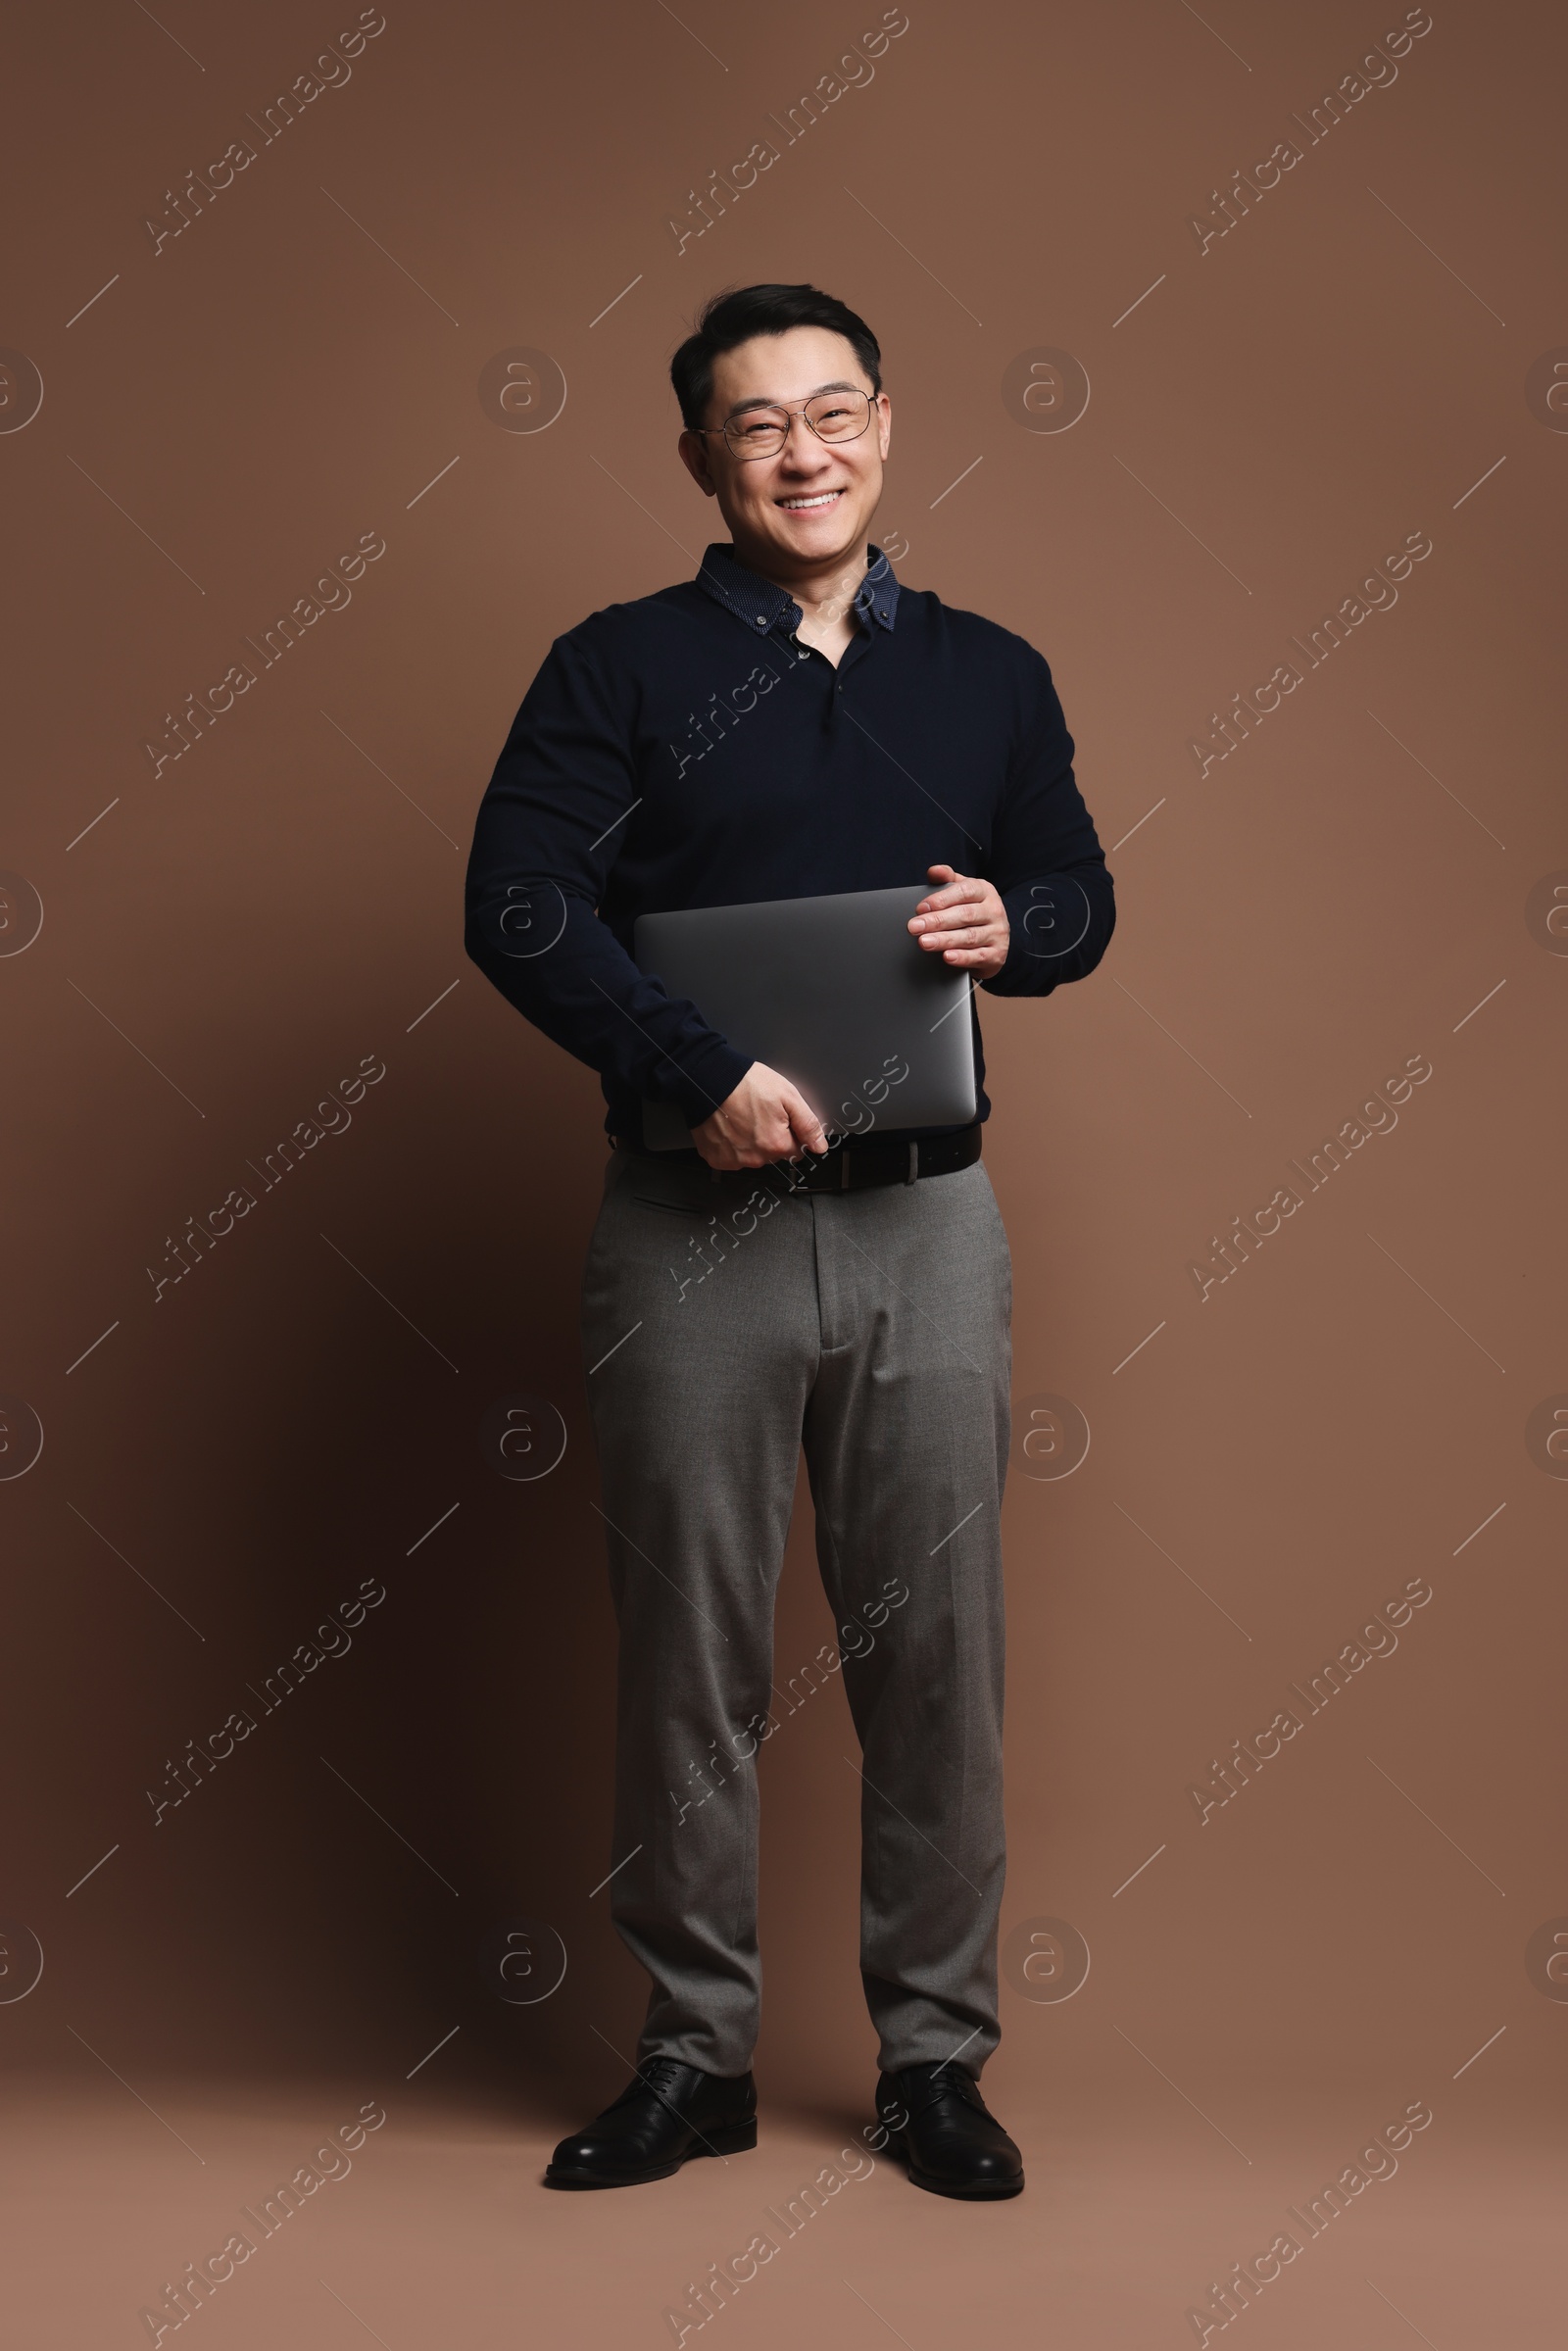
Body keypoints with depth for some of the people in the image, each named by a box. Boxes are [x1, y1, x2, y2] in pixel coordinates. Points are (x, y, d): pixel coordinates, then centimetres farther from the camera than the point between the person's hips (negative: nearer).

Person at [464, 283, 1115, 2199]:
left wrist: (1015, 925, -6)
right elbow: (518, 903, -8)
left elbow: (1081, 889, 18)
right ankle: (694, 2052, 20)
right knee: (689, 1652, 6)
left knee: (937, 1643, 5)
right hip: (690, 1226, -2)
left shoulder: (990, 674, 12)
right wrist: (700, 1067, -19)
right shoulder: (620, 667, 2)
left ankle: (934, 2055, 19)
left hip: (926, 1221, 2)